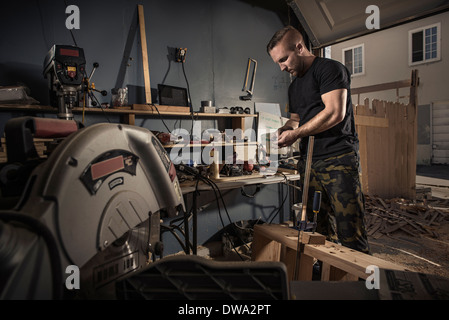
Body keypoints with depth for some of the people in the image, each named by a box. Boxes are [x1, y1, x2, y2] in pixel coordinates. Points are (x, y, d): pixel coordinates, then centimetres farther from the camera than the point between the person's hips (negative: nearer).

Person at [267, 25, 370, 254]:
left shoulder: (330, 68, -2)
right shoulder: (294, 86, 23)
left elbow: (334, 113, -13)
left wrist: (296, 134, -8)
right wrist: (284, 130, 8)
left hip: (338, 160, -7)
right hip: (309, 164, 7)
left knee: (350, 234, -7)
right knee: (318, 231, 8)